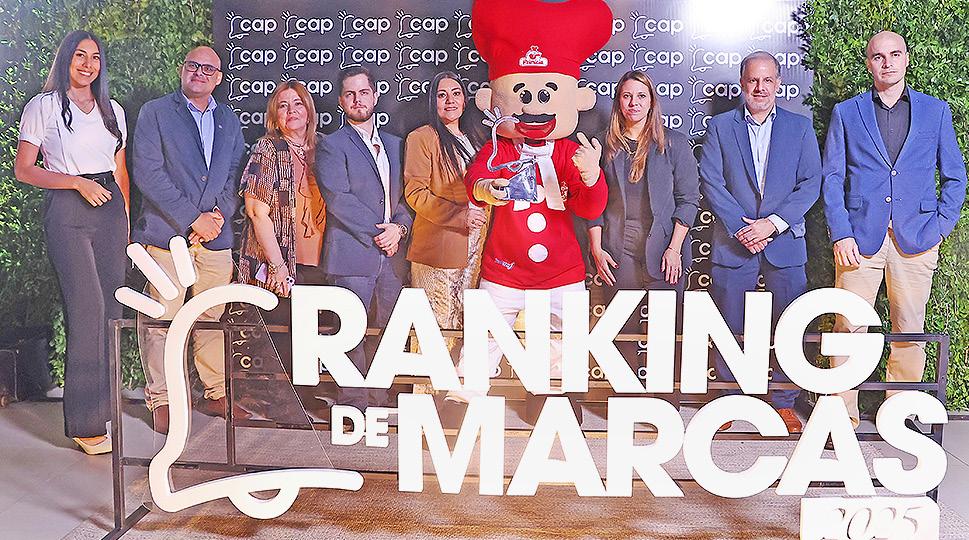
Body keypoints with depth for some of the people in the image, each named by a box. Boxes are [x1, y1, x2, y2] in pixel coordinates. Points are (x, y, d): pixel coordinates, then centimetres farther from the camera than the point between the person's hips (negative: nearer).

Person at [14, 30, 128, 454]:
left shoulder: (113, 111, 17)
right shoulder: (43, 106, 3)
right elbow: (23, 170, -1)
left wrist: (125, 219, 12)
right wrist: (78, 182, -12)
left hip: (109, 210, 5)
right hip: (67, 211, -5)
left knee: (111, 308, 1)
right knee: (86, 310, -12)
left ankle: (102, 400, 14)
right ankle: (86, 423, -6)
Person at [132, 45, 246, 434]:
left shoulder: (229, 120, 18)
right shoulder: (155, 112, 3)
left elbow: (235, 176, 14)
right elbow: (148, 173, -6)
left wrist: (219, 215, -4)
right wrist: (192, 219, -11)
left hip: (216, 237, 4)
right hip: (166, 232, -3)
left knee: (214, 318, 7)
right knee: (161, 320, -2)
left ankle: (215, 395, 19)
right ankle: (161, 400, 10)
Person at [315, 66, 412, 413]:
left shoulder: (394, 144, 19)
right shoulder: (332, 145, 0)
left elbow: (406, 193, 16)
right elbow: (338, 199, -10)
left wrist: (399, 227, -3)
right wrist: (377, 233, -12)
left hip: (392, 254, 5)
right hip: (353, 255, -5)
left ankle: (380, 398, 19)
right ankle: (354, 403, 6)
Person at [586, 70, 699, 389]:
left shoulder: (674, 143, 4)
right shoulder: (607, 146, 9)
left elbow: (688, 198, 2)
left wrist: (674, 248, -6)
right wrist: (596, 249, 1)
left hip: (662, 251, -1)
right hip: (618, 252, 2)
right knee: (624, 330, 5)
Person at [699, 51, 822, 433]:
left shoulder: (800, 127, 9)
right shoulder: (720, 126, 7)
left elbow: (810, 183, 1)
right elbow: (711, 183, -1)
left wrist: (773, 223, -11)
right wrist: (741, 228, -11)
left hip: (785, 242, 1)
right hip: (732, 243, 0)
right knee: (729, 328, 5)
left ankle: (784, 402, 18)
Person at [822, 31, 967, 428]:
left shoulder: (936, 111, 11)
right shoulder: (846, 113, 9)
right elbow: (831, 178, 5)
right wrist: (841, 234, -5)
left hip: (916, 239, 1)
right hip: (859, 238, -1)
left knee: (909, 330, 6)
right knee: (849, 328, -3)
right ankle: (844, 416, 7)